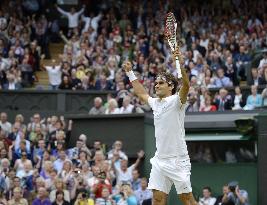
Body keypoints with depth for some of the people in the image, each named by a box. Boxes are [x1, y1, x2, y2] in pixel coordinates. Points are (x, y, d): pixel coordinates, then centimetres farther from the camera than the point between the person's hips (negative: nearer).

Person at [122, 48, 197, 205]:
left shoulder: (176, 101, -7)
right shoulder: (156, 103, 15)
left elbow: (186, 86, -26)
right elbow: (142, 93, 35)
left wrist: (181, 65, -40)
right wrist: (130, 73, 39)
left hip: (178, 160, -7)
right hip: (160, 160, 7)